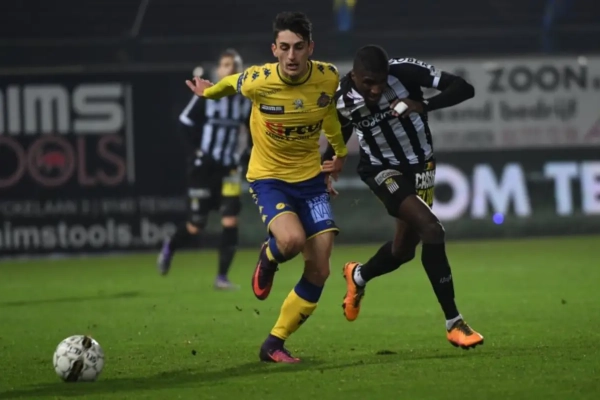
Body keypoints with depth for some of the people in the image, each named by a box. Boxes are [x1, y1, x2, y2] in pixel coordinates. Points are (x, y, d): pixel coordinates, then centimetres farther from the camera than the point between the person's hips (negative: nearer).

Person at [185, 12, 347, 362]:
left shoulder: (328, 77, -14)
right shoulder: (258, 81, -22)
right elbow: (232, 83, 4)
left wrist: (340, 152, 23)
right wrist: (209, 91, 25)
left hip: (311, 178, 3)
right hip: (268, 177, -3)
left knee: (319, 271, -3)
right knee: (292, 240, -33)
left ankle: (274, 344, 13)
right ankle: (268, 260, 6)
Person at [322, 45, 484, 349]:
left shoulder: (404, 72, -25)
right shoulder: (342, 99, -19)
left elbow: (464, 89, -26)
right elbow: (339, 137, 3)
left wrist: (425, 106, -39)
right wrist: (328, 164, -14)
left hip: (419, 163, 3)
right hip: (382, 169, -3)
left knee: (404, 249, 11)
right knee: (431, 230, -23)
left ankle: (358, 276, 47)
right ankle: (453, 323, -15)